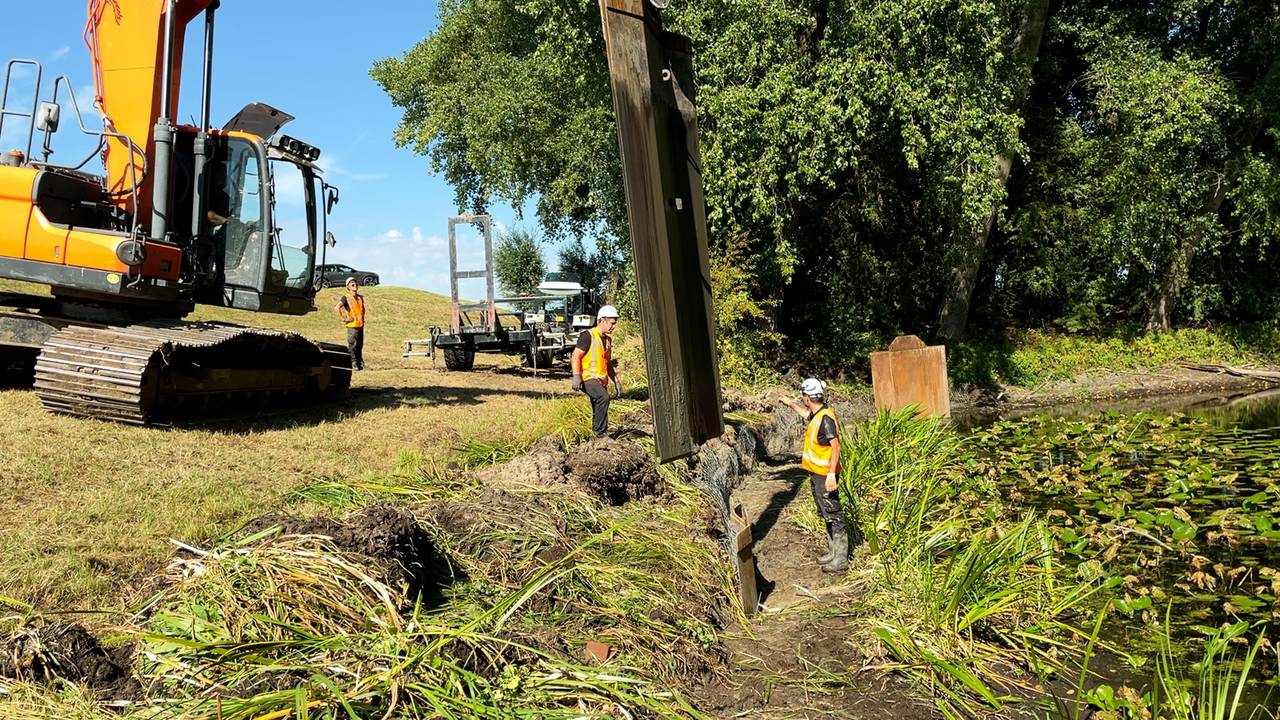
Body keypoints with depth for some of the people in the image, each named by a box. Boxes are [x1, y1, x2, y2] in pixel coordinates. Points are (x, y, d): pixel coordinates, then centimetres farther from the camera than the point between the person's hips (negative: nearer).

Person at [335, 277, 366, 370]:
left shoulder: (360, 297, 12)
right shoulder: (346, 298, -7)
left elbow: (364, 306, 33)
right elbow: (336, 308, -19)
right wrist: (343, 318, -17)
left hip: (361, 325, 6)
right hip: (352, 325, -6)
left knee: (360, 346, 11)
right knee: (352, 346, -4)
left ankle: (361, 364, 18)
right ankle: (354, 364, 0)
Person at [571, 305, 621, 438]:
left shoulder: (608, 339, 19)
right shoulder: (588, 336, -7)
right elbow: (575, 356, -13)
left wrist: (616, 382, 22)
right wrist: (576, 376, -25)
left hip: (601, 380, 9)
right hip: (588, 378, -9)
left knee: (598, 412, 9)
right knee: (603, 397, -31)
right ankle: (600, 433, -28)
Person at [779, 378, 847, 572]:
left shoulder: (826, 418, -21)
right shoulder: (818, 414, 8)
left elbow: (835, 447, -25)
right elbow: (808, 415, 34)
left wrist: (831, 474, -29)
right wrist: (791, 404, 41)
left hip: (825, 476, -10)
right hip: (816, 474, 10)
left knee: (833, 515, -4)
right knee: (826, 514, 18)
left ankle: (840, 560, 1)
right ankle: (834, 552, 29)